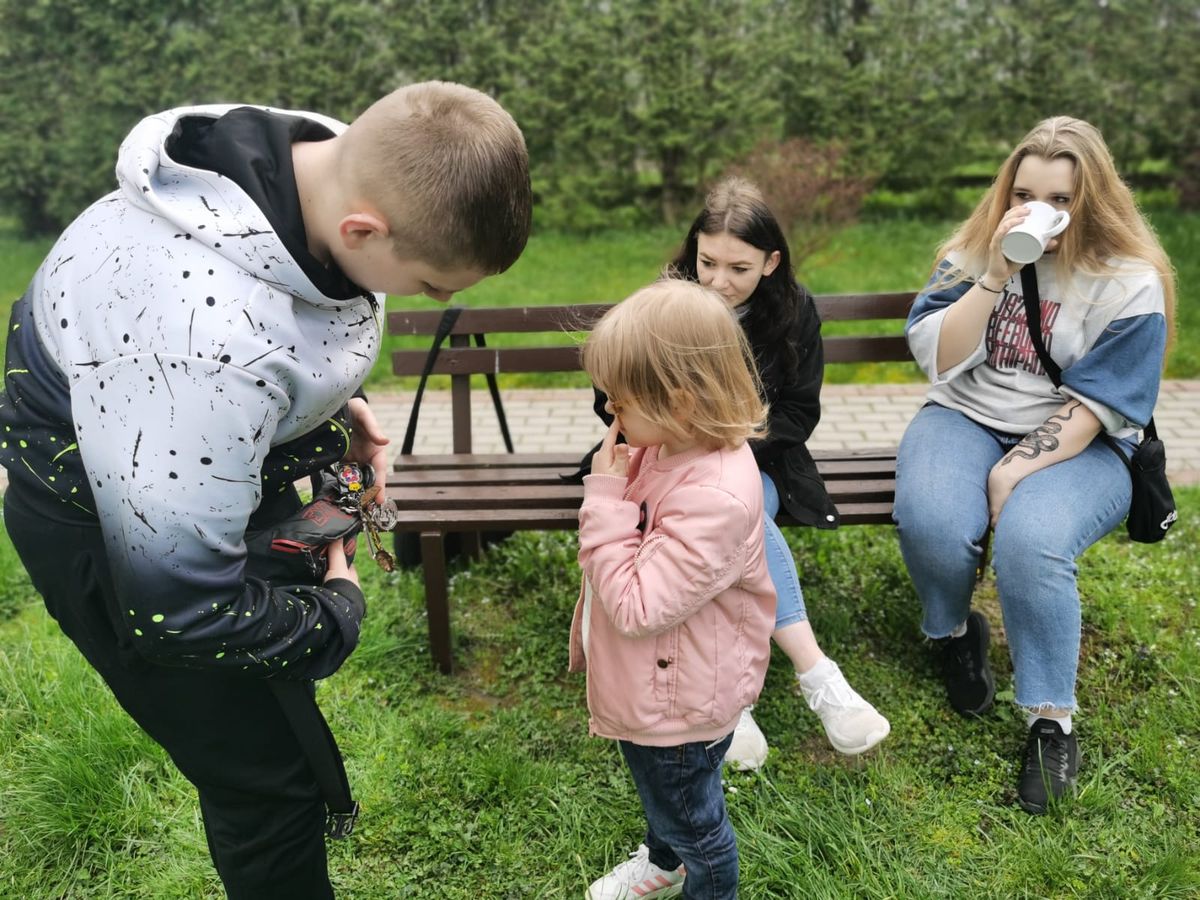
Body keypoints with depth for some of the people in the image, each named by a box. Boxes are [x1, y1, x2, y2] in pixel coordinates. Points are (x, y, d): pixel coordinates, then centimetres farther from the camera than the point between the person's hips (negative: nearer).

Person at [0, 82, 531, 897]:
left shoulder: (337, 163, -17)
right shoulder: (210, 338, -43)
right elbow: (176, 603, -32)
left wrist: (336, 400, -5)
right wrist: (335, 612, -15)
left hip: (228, 465, 8)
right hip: (108, 520, -7)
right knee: (266, 783, 1)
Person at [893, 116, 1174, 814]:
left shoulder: (1130, 282, -5)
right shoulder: (972, 252, 3)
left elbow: (1094, 406, -10)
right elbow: (936, 359, -8)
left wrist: (1016, 470, -19)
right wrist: (995, 276, -18)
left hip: (1077, 445, -2)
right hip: (967, 418, 2)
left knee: (1030, 540, -33)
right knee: (930, 521, -29)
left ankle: (1054, 719, -12)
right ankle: (955, 630, 6)